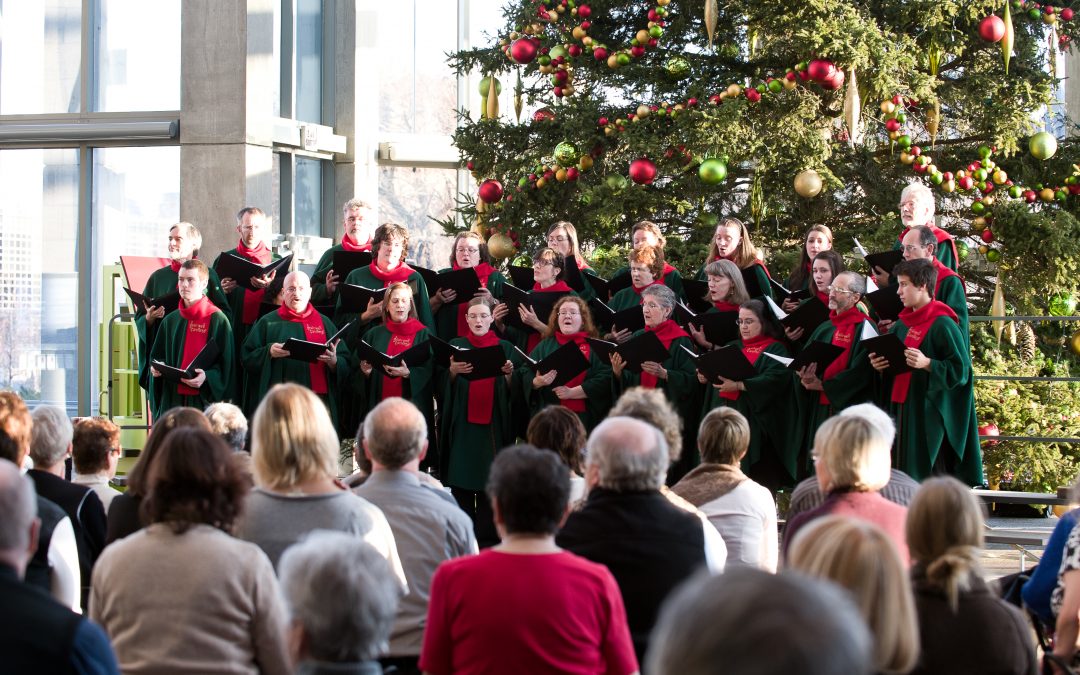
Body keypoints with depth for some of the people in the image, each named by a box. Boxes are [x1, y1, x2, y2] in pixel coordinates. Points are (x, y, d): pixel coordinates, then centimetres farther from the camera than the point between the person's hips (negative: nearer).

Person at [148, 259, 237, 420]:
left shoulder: (218, 320, -3)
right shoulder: (170, 321, 13)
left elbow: (227, 364, -5)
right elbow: (157, 355, 20)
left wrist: (207, 376, -21)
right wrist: (156, 367, -2)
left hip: (204, 399, -5)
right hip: (172, 399, 5)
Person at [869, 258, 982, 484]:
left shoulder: (942, 325, -10)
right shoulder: (902, 325, 13)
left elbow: (961, 369, -14)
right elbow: (891, 362, 23)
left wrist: (927, 363, -25)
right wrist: (880, 365, 2)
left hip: (929, 413, -8)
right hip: (901, 409, 8)